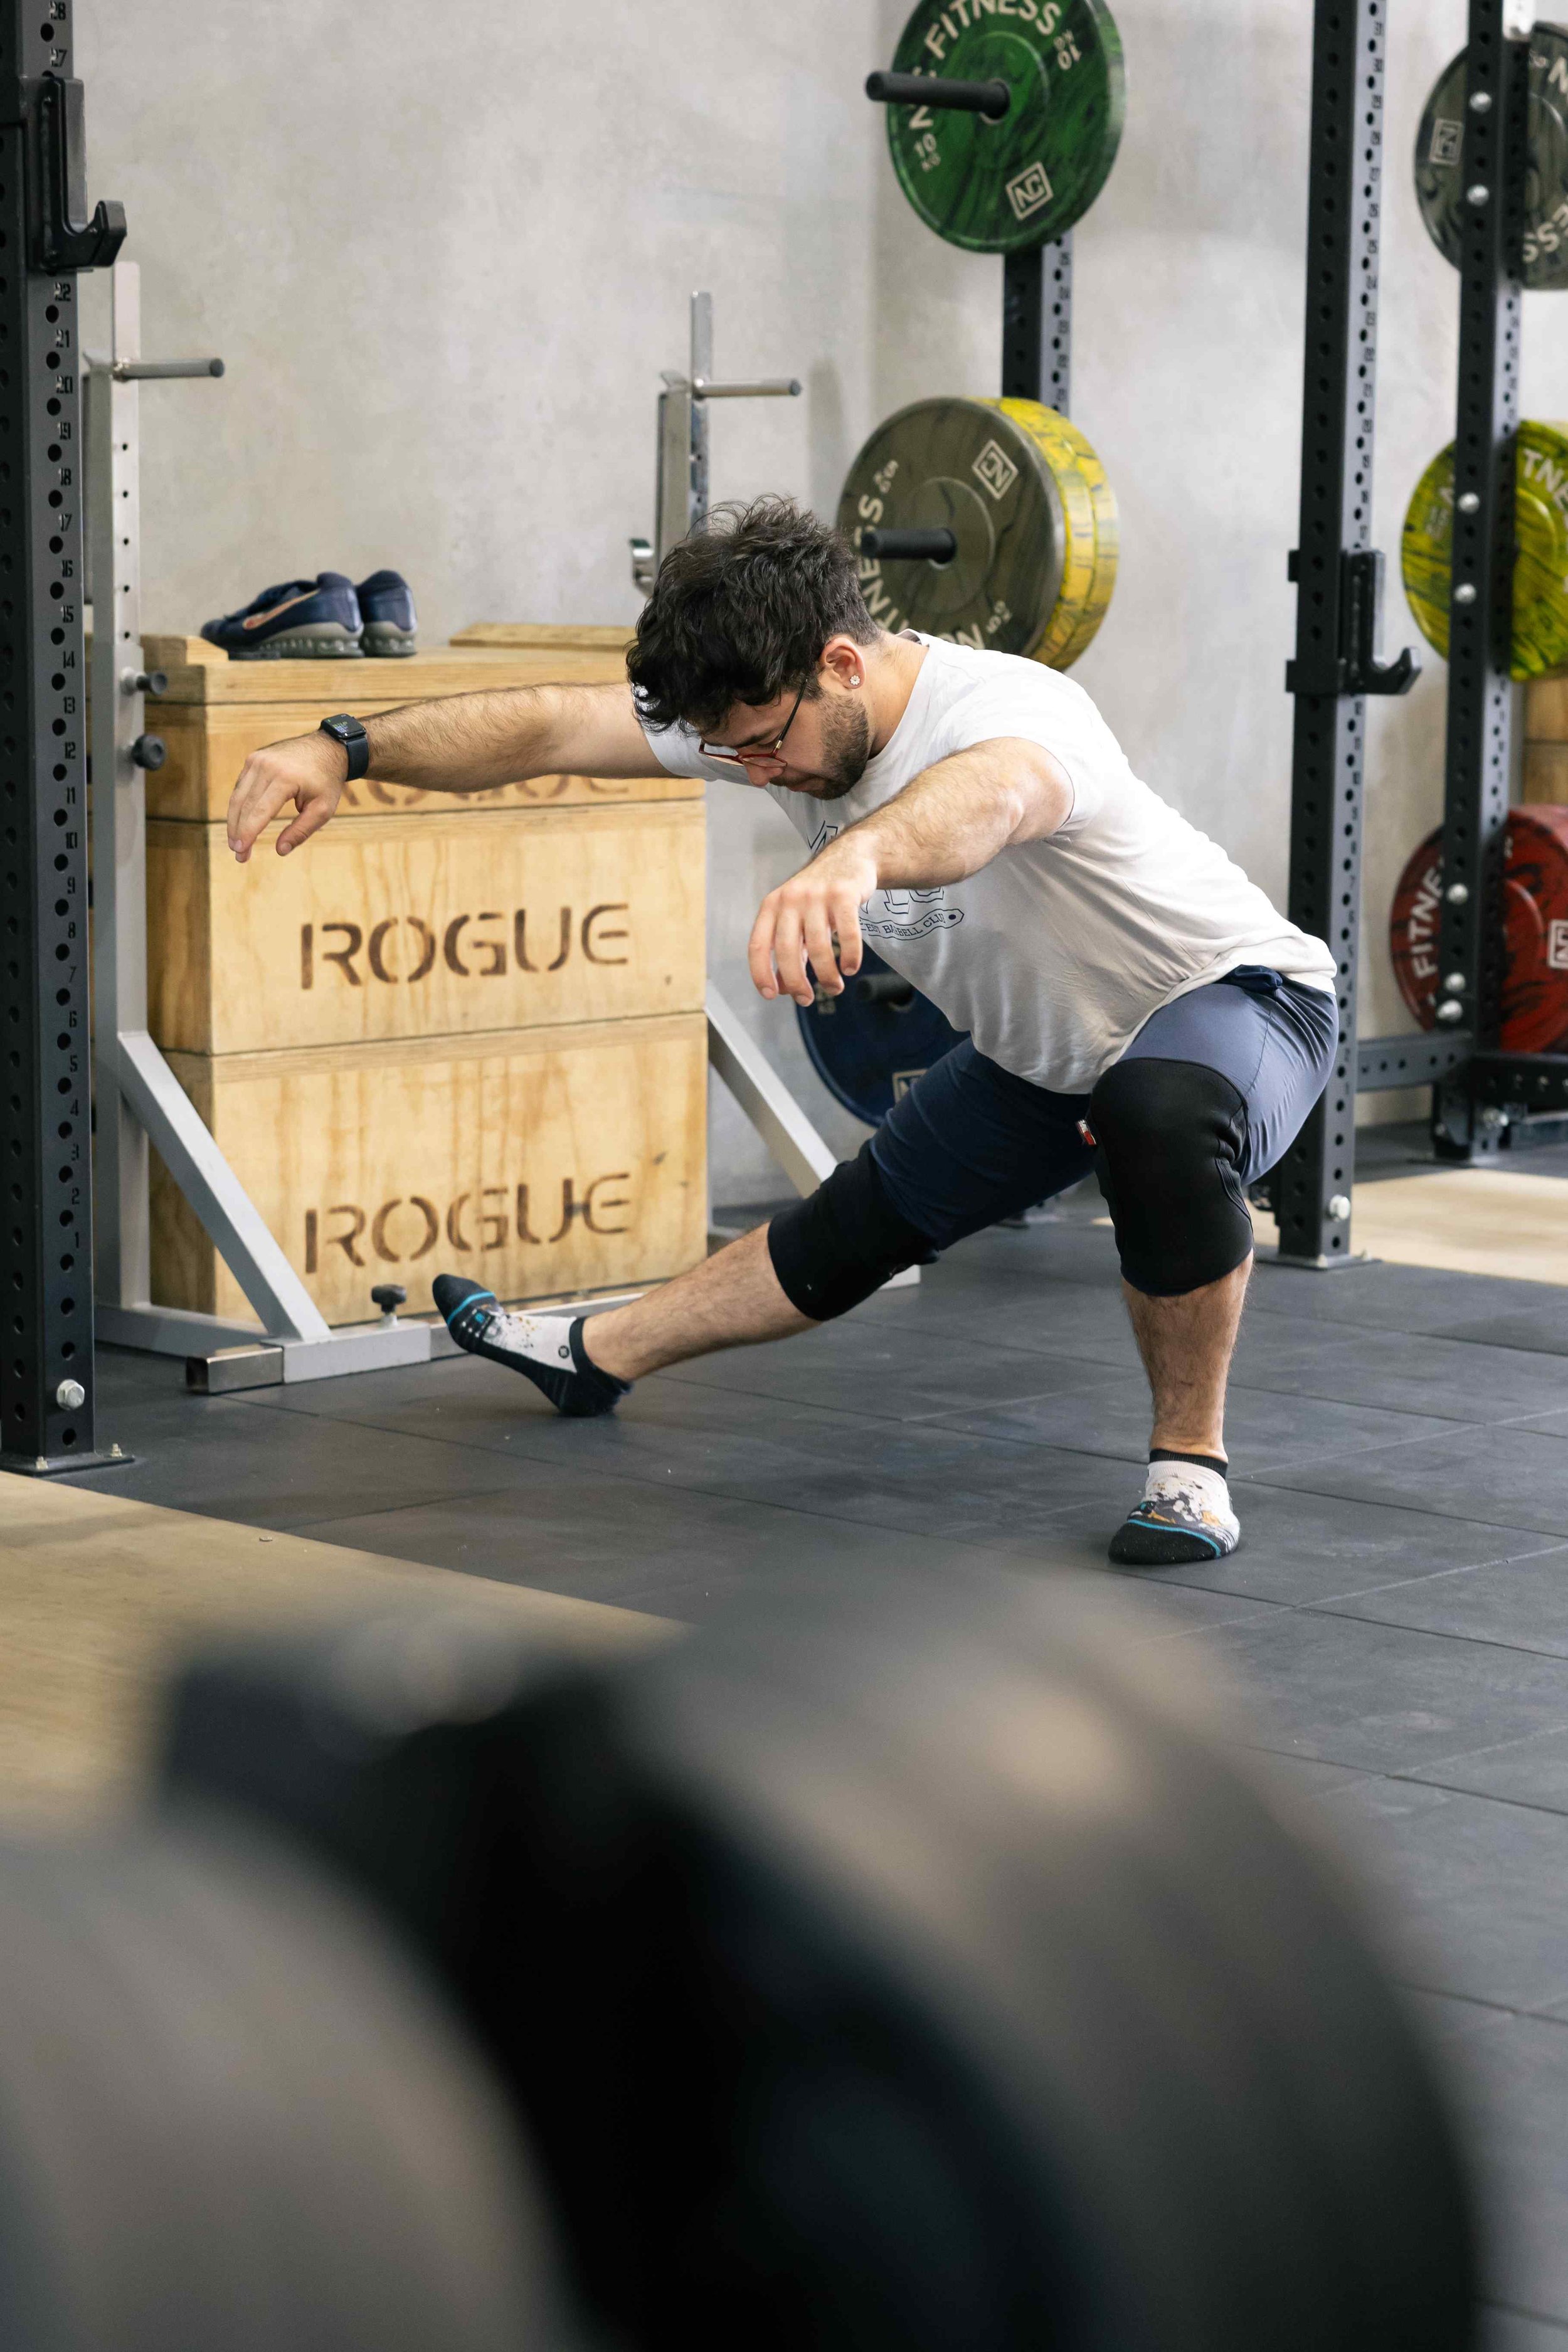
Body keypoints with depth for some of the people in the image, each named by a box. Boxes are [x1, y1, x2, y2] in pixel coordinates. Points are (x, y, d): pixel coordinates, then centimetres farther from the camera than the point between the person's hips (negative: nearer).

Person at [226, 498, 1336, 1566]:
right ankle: (595, 1358, 39)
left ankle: (1191, 1464, -21)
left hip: (1237, 997, -7)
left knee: (1160, 1117, -40)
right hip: (1046, 1048, 7)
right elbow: (547, 726, -19)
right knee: (866, 1218, 16)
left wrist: (855, 855, -85)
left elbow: (987, 796, -64)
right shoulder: (765, 707, -14)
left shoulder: (1006, 705, -38)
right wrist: (342, 748, -33)